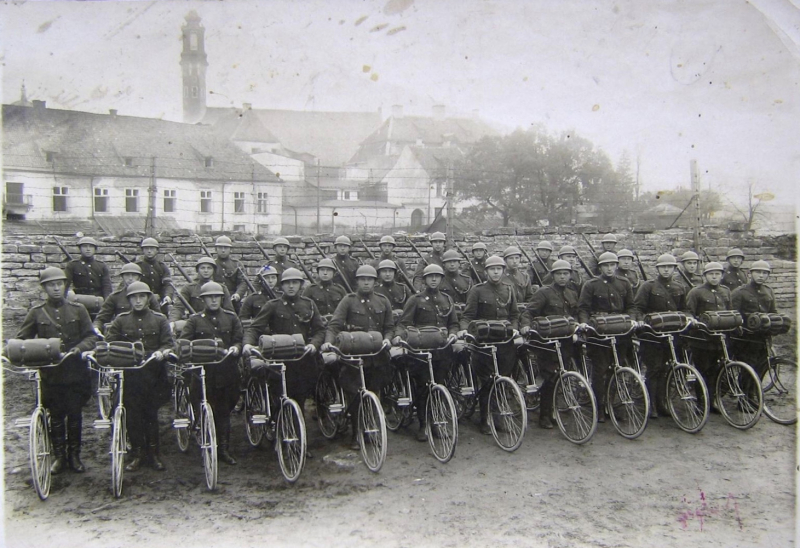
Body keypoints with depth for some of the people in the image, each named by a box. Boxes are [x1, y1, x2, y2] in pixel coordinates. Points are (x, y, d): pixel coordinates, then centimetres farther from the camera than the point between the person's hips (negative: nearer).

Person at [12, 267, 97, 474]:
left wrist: (78, 348, -17)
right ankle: (59, 456, 23)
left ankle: (74, 454, 23)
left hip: (76, 371, 0)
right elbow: (21, 339, 3)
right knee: (56, 416, 9)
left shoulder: (78, 309, 3)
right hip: (50, 373, 0)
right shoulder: (36, 313, 3)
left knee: (75, 414, 8)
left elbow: (91, 336, 1)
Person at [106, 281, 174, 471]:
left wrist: (161, 352, -20)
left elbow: (169, 343, 2)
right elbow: (109, 343, 4)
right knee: (133, 414, 3)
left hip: (153, 373, 0)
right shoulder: (121, 320, 9)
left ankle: (154, 453, 16)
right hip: (129, 374, 1)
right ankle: (137, 453, 15)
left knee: (151, 413, 6)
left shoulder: (159, 319, 7)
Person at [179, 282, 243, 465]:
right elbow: (183, 341, 0)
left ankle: (224, 448, 13)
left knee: (224, 411, 5)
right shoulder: (195, 320, 8)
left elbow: (239, 339, 9)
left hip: (226, 369, 1)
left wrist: (236, 347, -13)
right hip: (203, 370, -1)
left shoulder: (231, 318, 12)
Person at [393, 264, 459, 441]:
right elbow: (403, 322, -1)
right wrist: (399, 335, -21)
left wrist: (453, 333, -4)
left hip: (442, 349, 3)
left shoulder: (447, 300, 15)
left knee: (439, 385, 5)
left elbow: (454, 323, 18)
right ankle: (423, 425, 10)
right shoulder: (416, 300, 3)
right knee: (422, 388, 0)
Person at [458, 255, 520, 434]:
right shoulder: (477, 290, 1)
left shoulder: (508, 289, 13)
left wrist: (514, 329, -2)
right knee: (486, 381, -2)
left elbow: (514, 314, 16)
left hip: (506, 340, 3)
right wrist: (464, 328, -21)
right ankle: (485, 420, 8)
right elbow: (468, 314, -2)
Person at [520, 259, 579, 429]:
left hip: (566, 340, 6)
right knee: (550, 378, -7)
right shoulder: (544, 292, -3)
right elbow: (529, 311, -10)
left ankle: (554, 411, 22)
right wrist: (526, 324, -27)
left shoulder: (572, 294, 18)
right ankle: (545, 416, 4)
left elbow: (576, 315, 27)